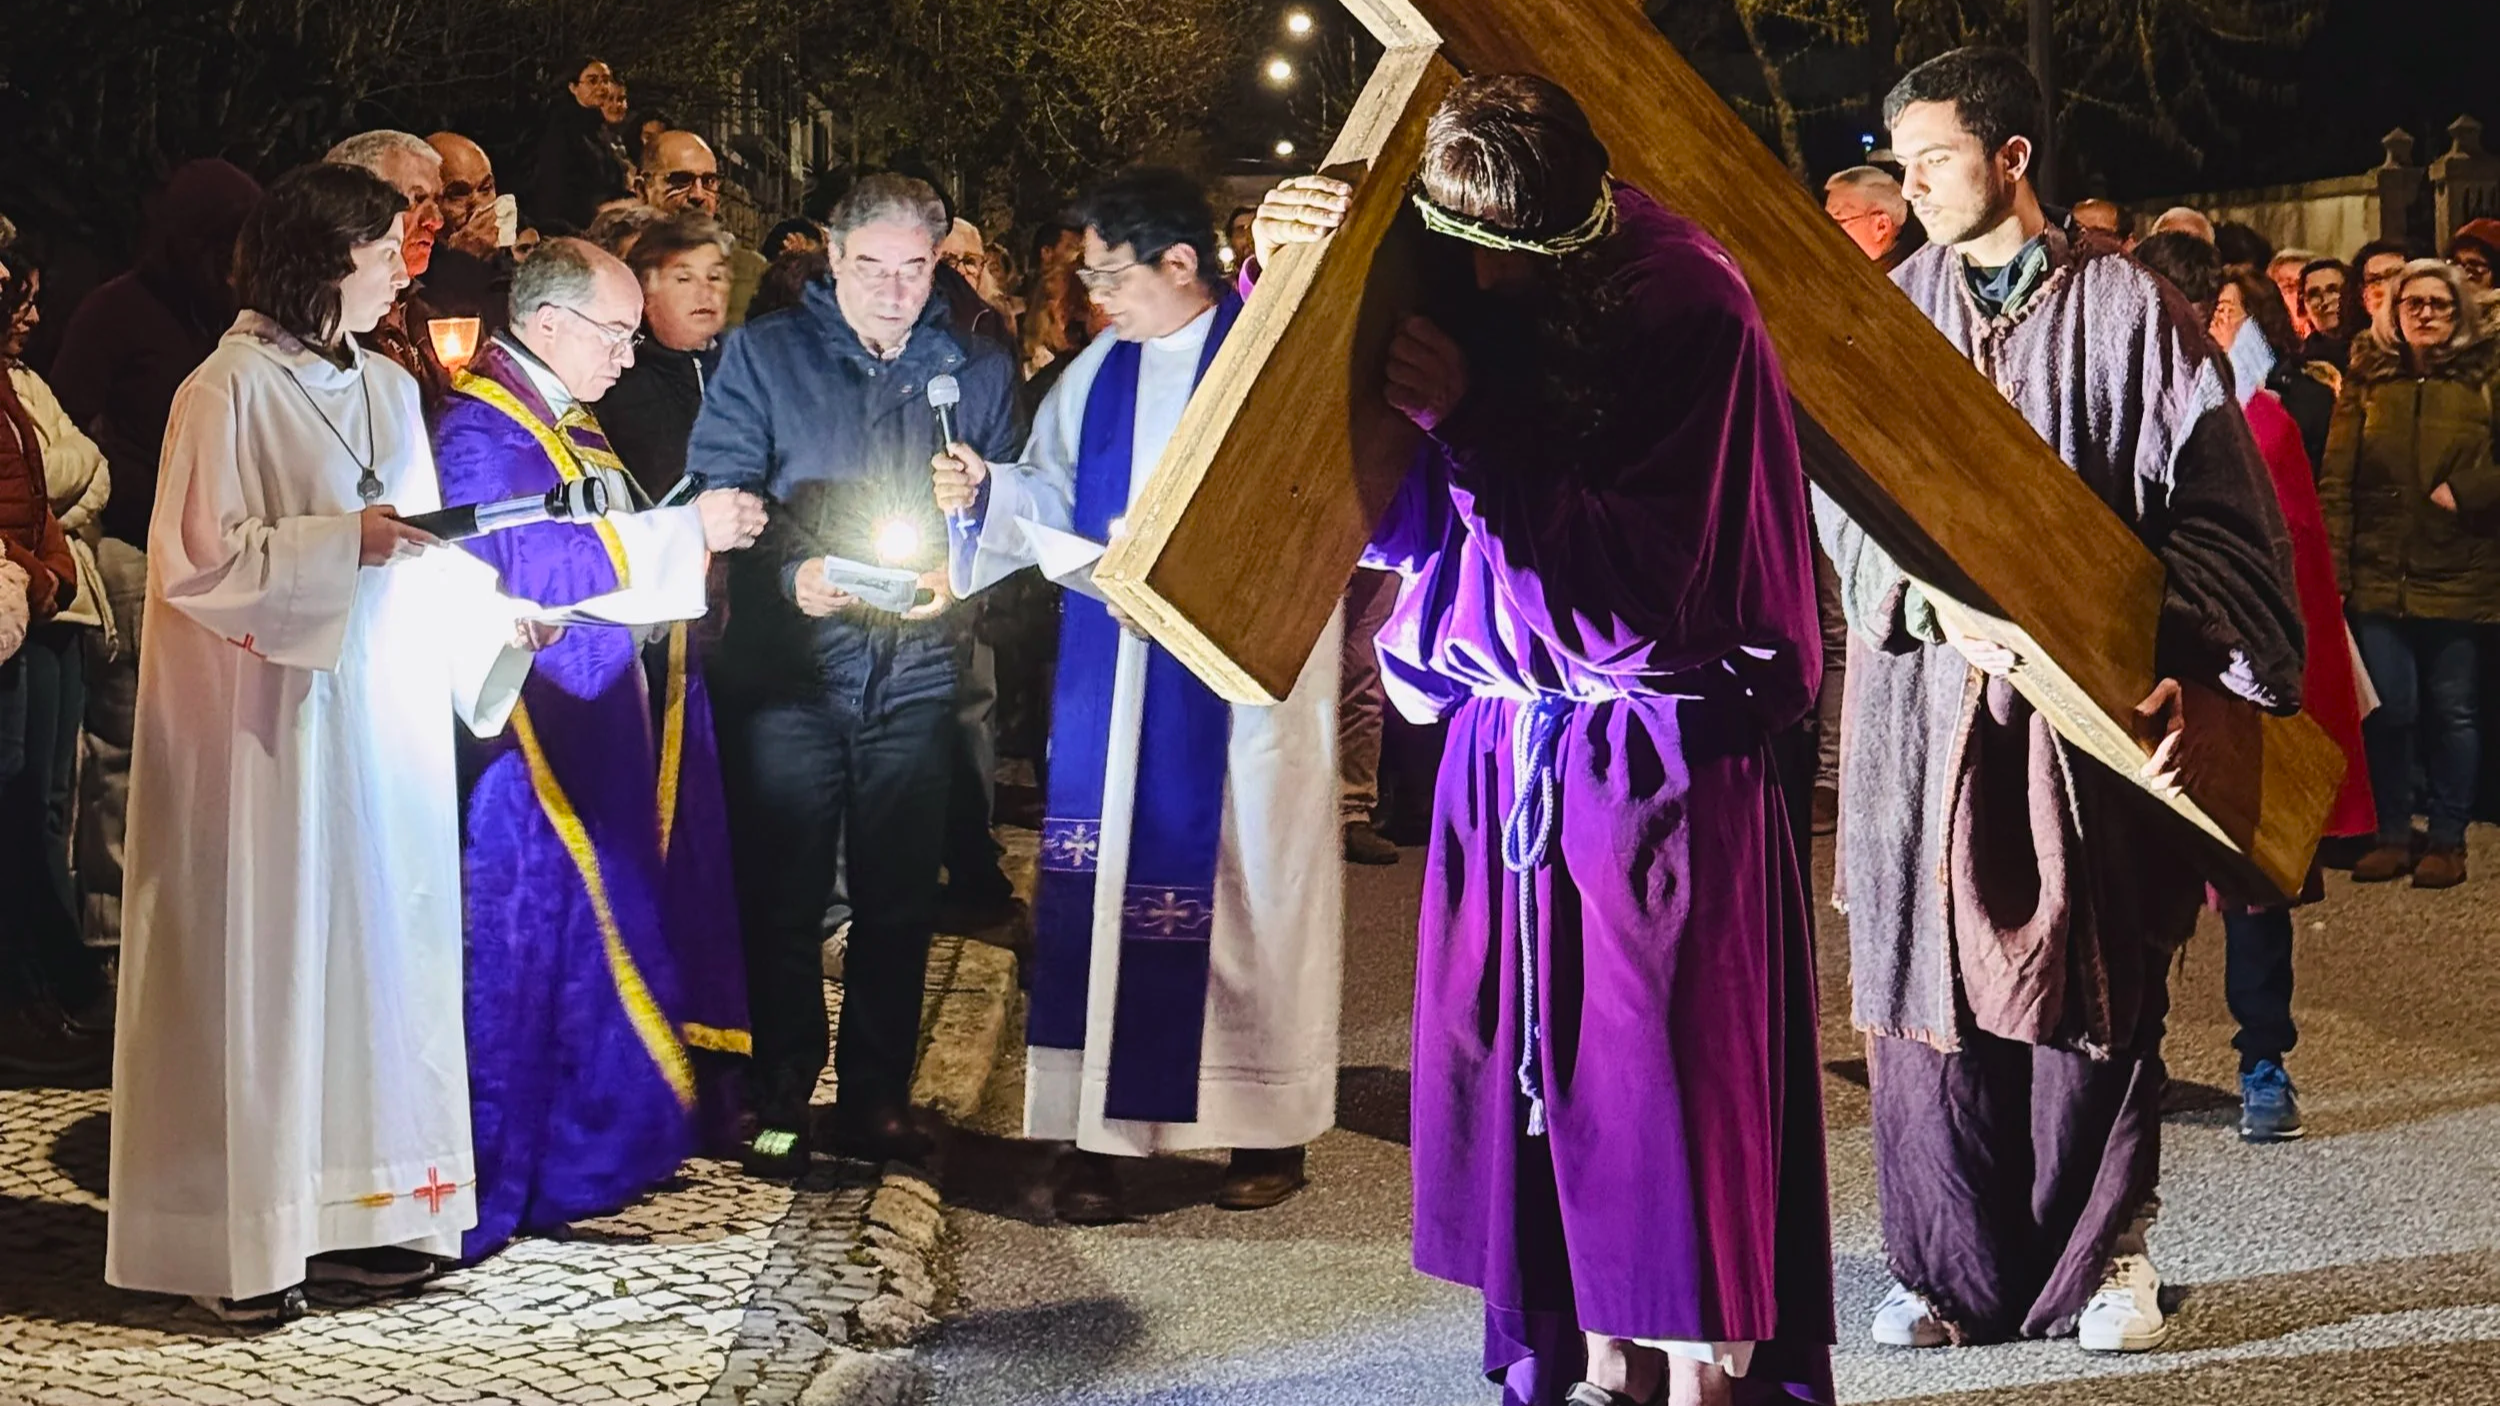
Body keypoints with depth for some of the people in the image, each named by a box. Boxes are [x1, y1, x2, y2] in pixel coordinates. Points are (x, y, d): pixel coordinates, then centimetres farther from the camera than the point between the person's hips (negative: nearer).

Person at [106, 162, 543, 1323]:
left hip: (385, 712, 7)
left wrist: (504, 608, 2)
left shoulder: (388, 390, 11)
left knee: (378, 945, 7)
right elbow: (197, 562, -13)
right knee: (267, 956, -3)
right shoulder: (231, 390, -10)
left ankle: (355, 1207, 15)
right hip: (274, 720, -7)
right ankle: (247, 1237, 5)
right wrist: (341, 543, -21)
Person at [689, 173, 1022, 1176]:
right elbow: (716, 499, -2)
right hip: (787, 667, -1)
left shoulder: (978, 370, 10)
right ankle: (780, 1100, 12)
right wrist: (791, 573, -19)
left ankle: (878, 1095, 18)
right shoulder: (762, 357, 5)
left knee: (899, 900, 6)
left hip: (918, 670, 2)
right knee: (782, 896, 1)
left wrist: (958, 572, -13)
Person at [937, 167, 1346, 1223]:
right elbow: (1053, 496, 16)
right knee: (1108, 887, 3)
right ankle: (1105, 1130, 10)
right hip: (1113, 685, 5)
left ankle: (1270, 1127, 15)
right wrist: (985, 492, -3)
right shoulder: (1099, 372, 12)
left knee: (1250, 886, 3)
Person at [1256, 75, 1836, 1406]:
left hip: (1658, 761, -5)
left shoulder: (1686, 306, -14)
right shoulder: (1451, 295, 1)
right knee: (1538, 1064, 7)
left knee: (1668, 1081, -3)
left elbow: (1648, 564, -18)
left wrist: (1472, 425, -24)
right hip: (1504, 746, 5)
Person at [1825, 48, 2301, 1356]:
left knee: (2093, 986, 2)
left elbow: (2214, 505, -2)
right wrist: (1935, 597, -16)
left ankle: (2106, 1254, 16)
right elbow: (1838, 499, 1)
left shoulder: (2125, 306, 1)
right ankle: (1948, 1269, 11)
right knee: (1927, 976, 1)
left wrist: (2191, 668, -14)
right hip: (1923, 694, 2)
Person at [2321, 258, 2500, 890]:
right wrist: (2335, 570, -3)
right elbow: (2336, 481, 3)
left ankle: (2448, 838, 15)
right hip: (2378, 575, 1)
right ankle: (2393, 833, 15)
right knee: (2389, 709, 2)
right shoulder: (2366, 380, 7)